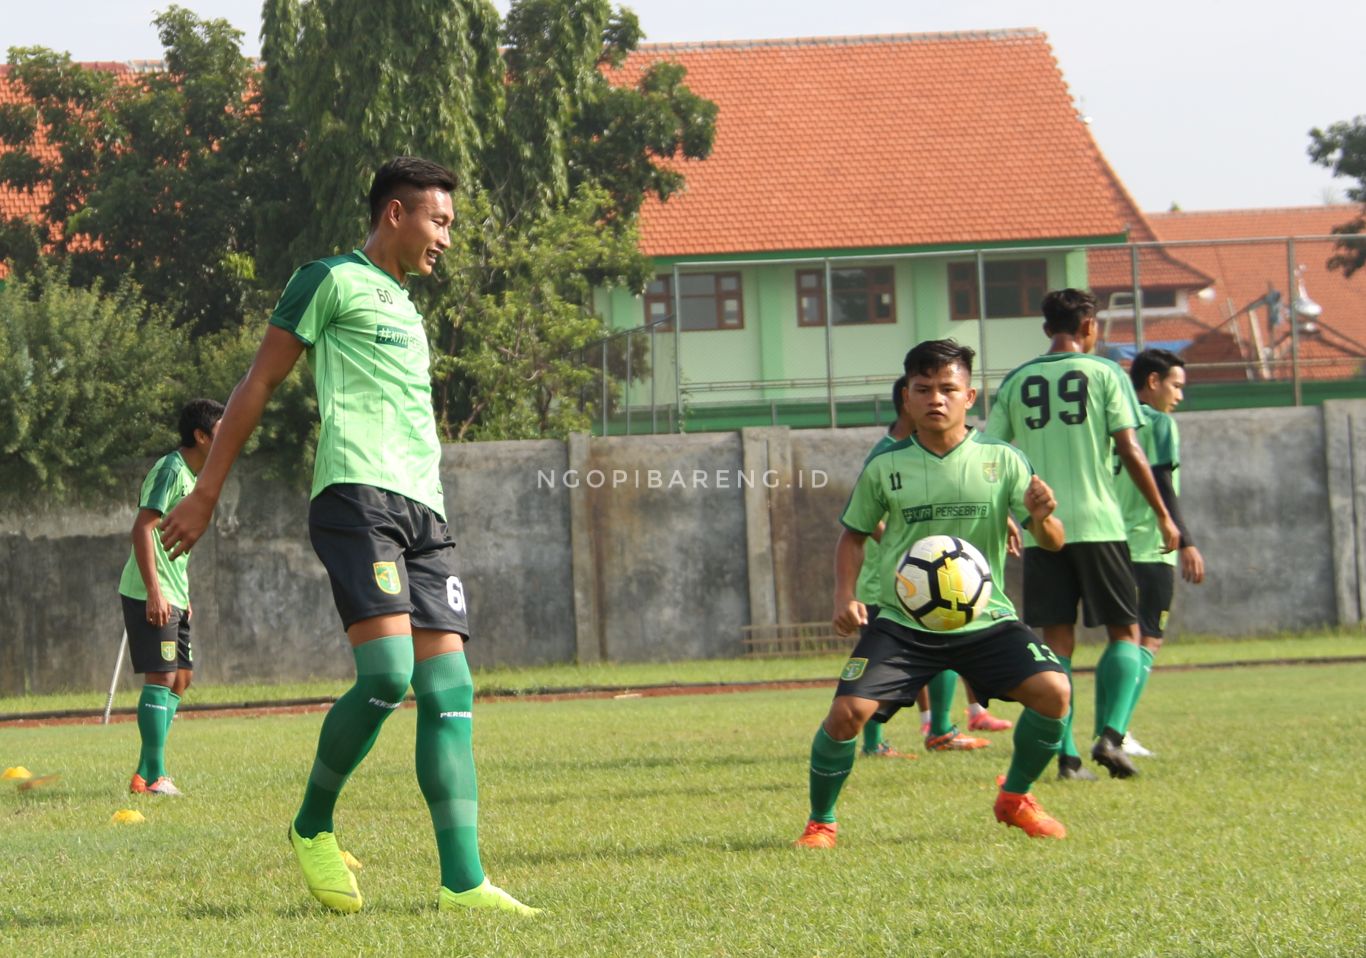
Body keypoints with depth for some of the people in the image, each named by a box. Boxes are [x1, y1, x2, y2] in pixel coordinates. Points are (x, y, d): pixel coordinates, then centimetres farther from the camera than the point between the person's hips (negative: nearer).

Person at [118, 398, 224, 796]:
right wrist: (154, 592, -25)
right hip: (150, 595, -10)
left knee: (180, 677, 11)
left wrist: (183, 595, 24)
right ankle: (154, 776, -11)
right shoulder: (170, 470, -13)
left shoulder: (191, 475, 17)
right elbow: (143, 528, -21)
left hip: (171, 596, 10)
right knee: (161, 676, -11)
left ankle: (146, 774, 14)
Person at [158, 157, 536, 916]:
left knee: (450, 690, -4)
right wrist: (207, 495, -1)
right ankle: (314, 828, 2)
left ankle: (463, 881, -10)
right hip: (359, 495, -8)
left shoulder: (406, 307, 27)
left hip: (423, 510, 8)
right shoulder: (333, 281, 3)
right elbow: (259, 384, 2)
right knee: (387, 673, -20)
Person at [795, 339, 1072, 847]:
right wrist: (845, 597, -4)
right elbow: (853, 534, 12)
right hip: (902, 621, 0)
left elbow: (1051, 543, -4)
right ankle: (820, 821, 6)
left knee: (1052, 690, -20)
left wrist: (1041, 517, -28)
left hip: (984, 617, 0)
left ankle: (1015, 799, 5)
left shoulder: (1002, 460, -2)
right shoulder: (885, 467, 0)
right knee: (847, 710, -19)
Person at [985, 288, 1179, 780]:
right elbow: (1129, 450, -5)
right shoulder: (1105, 373, -1)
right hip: (1097, 523, -3)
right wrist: (1163, 515, 2)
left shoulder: (1016, 381, 8)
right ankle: (1111, 734, -12)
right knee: (1125, 631, 7)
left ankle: (1066, 754, -1)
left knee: (1057, 642, 6)